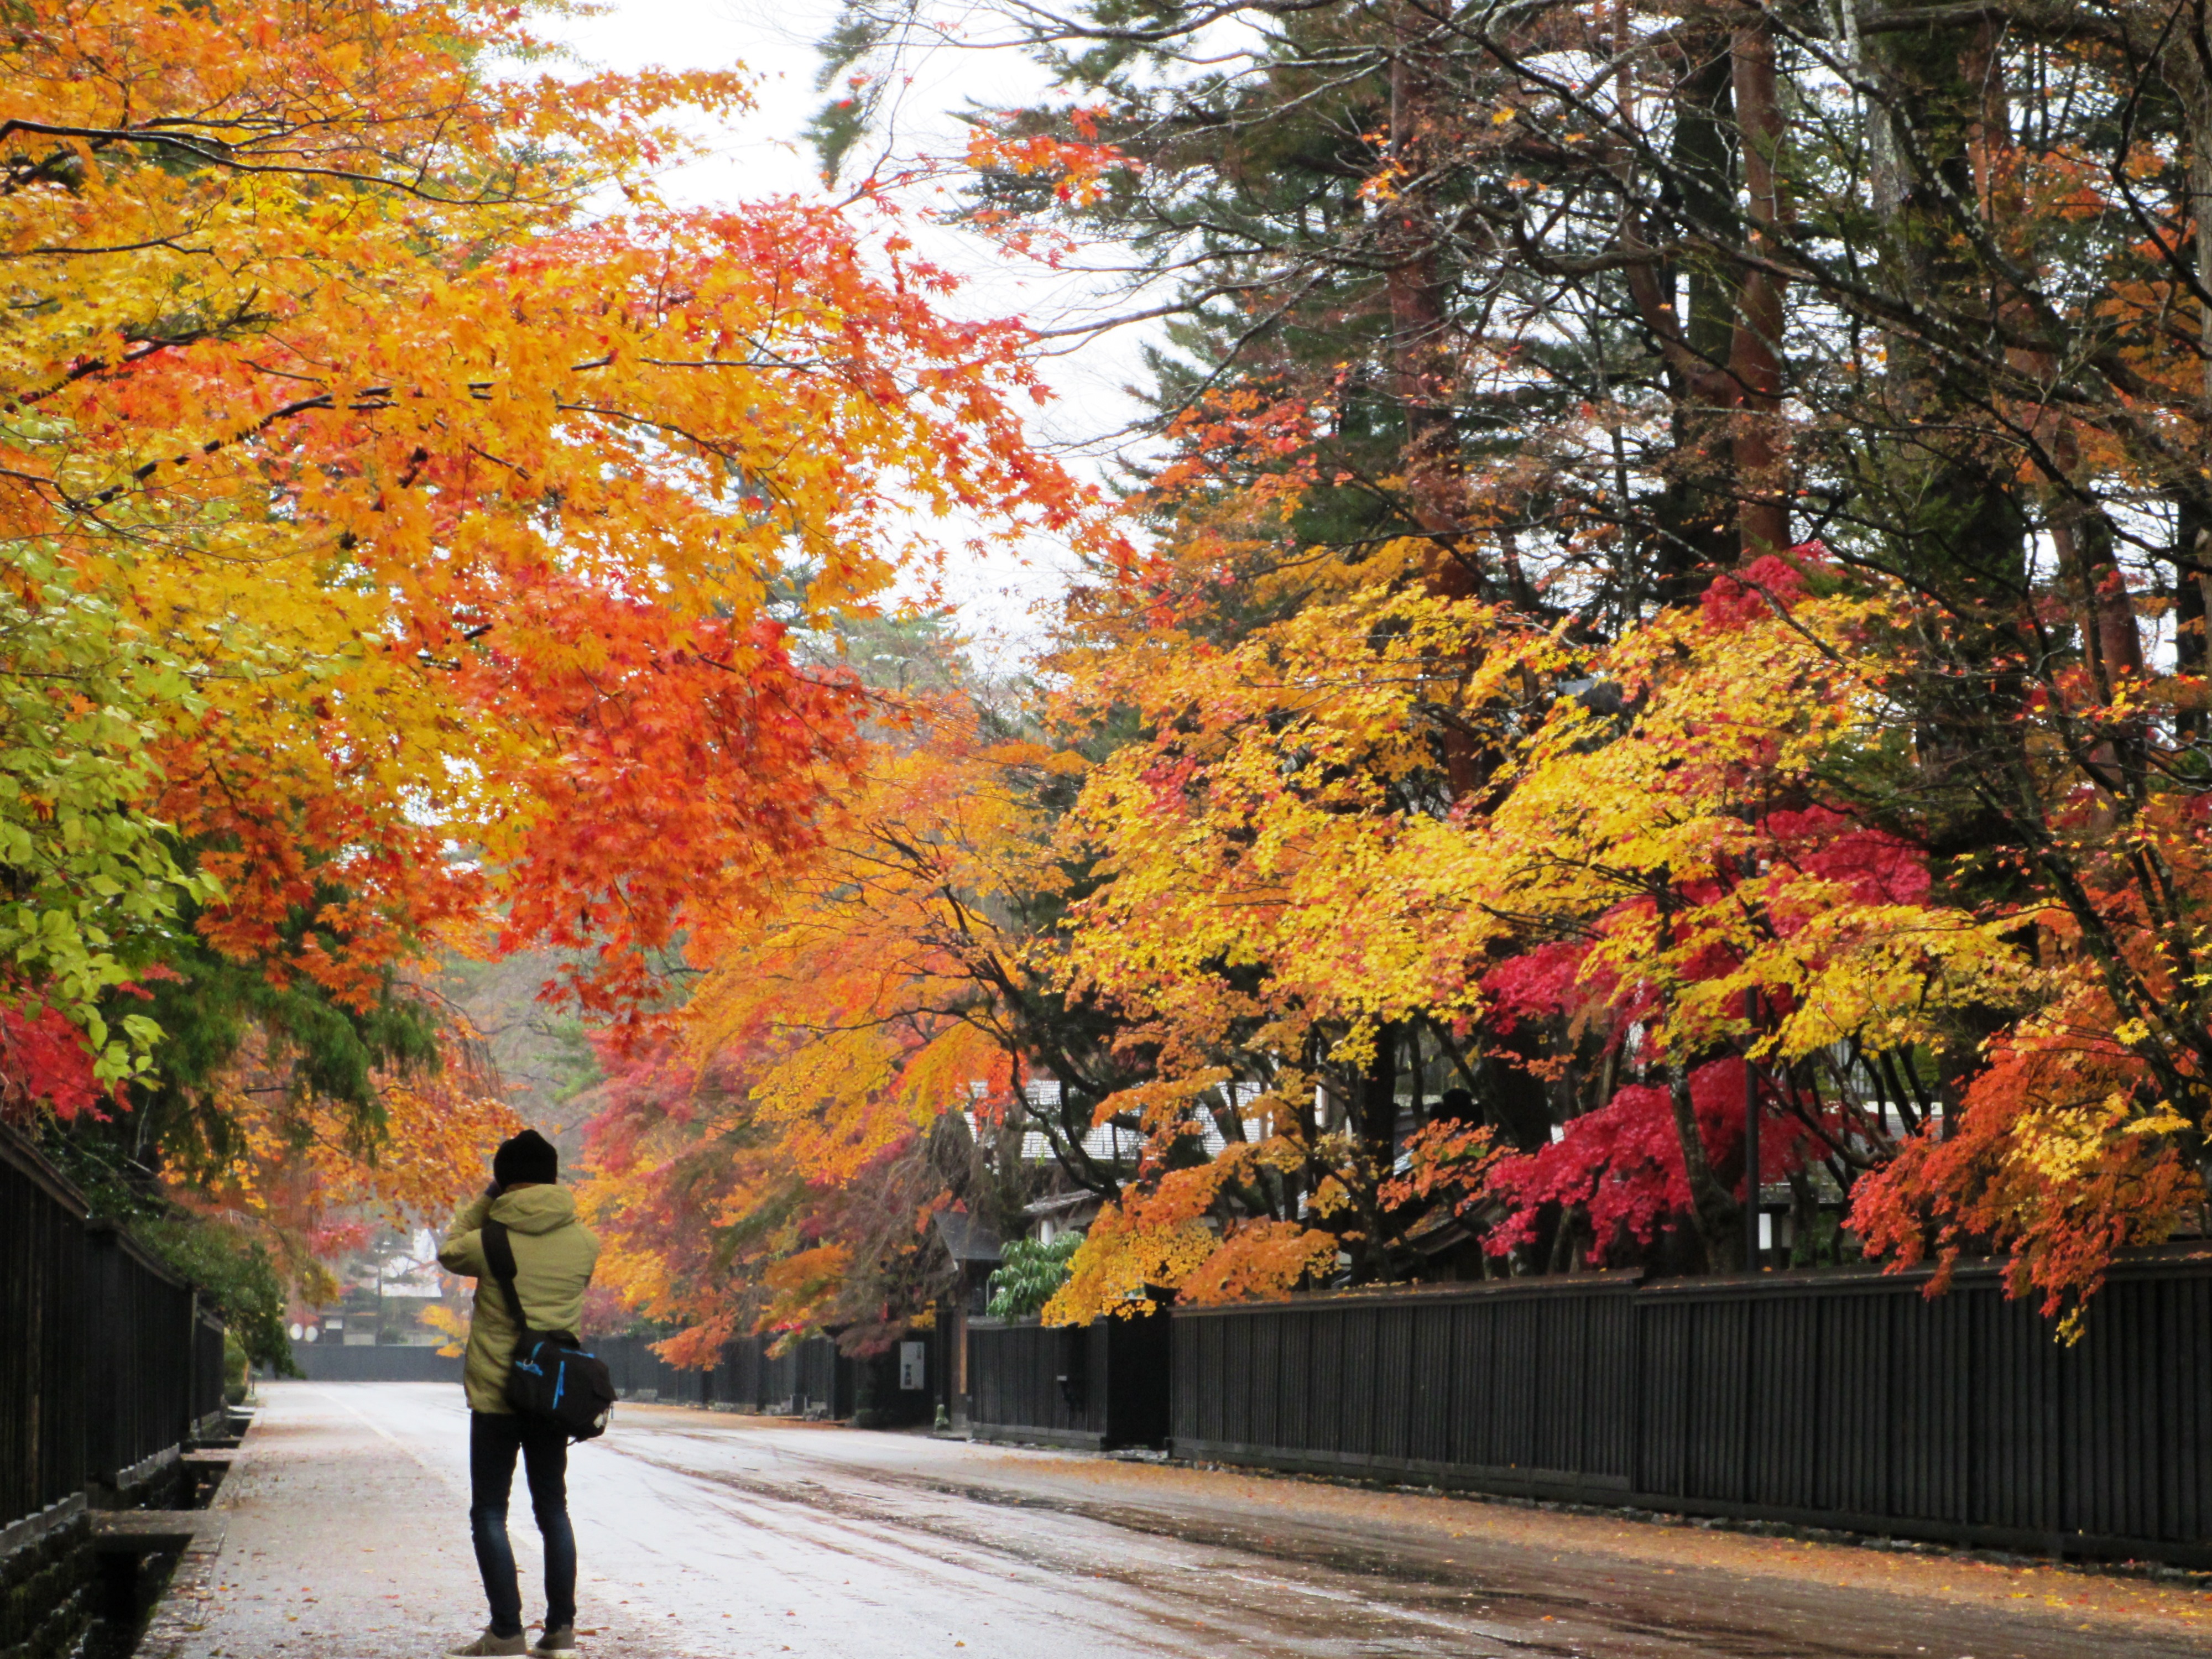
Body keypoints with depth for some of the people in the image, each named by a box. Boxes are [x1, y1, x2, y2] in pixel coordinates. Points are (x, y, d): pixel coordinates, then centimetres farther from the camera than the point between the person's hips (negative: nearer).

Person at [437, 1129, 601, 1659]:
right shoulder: (584, 1242, -2)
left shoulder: (492, 1239, -11)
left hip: (496, 1394, -4)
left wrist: (483, 1203, 14)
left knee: (490, 1512, 3)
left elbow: (450, 1253, 8)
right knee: (553, 1507, 14)